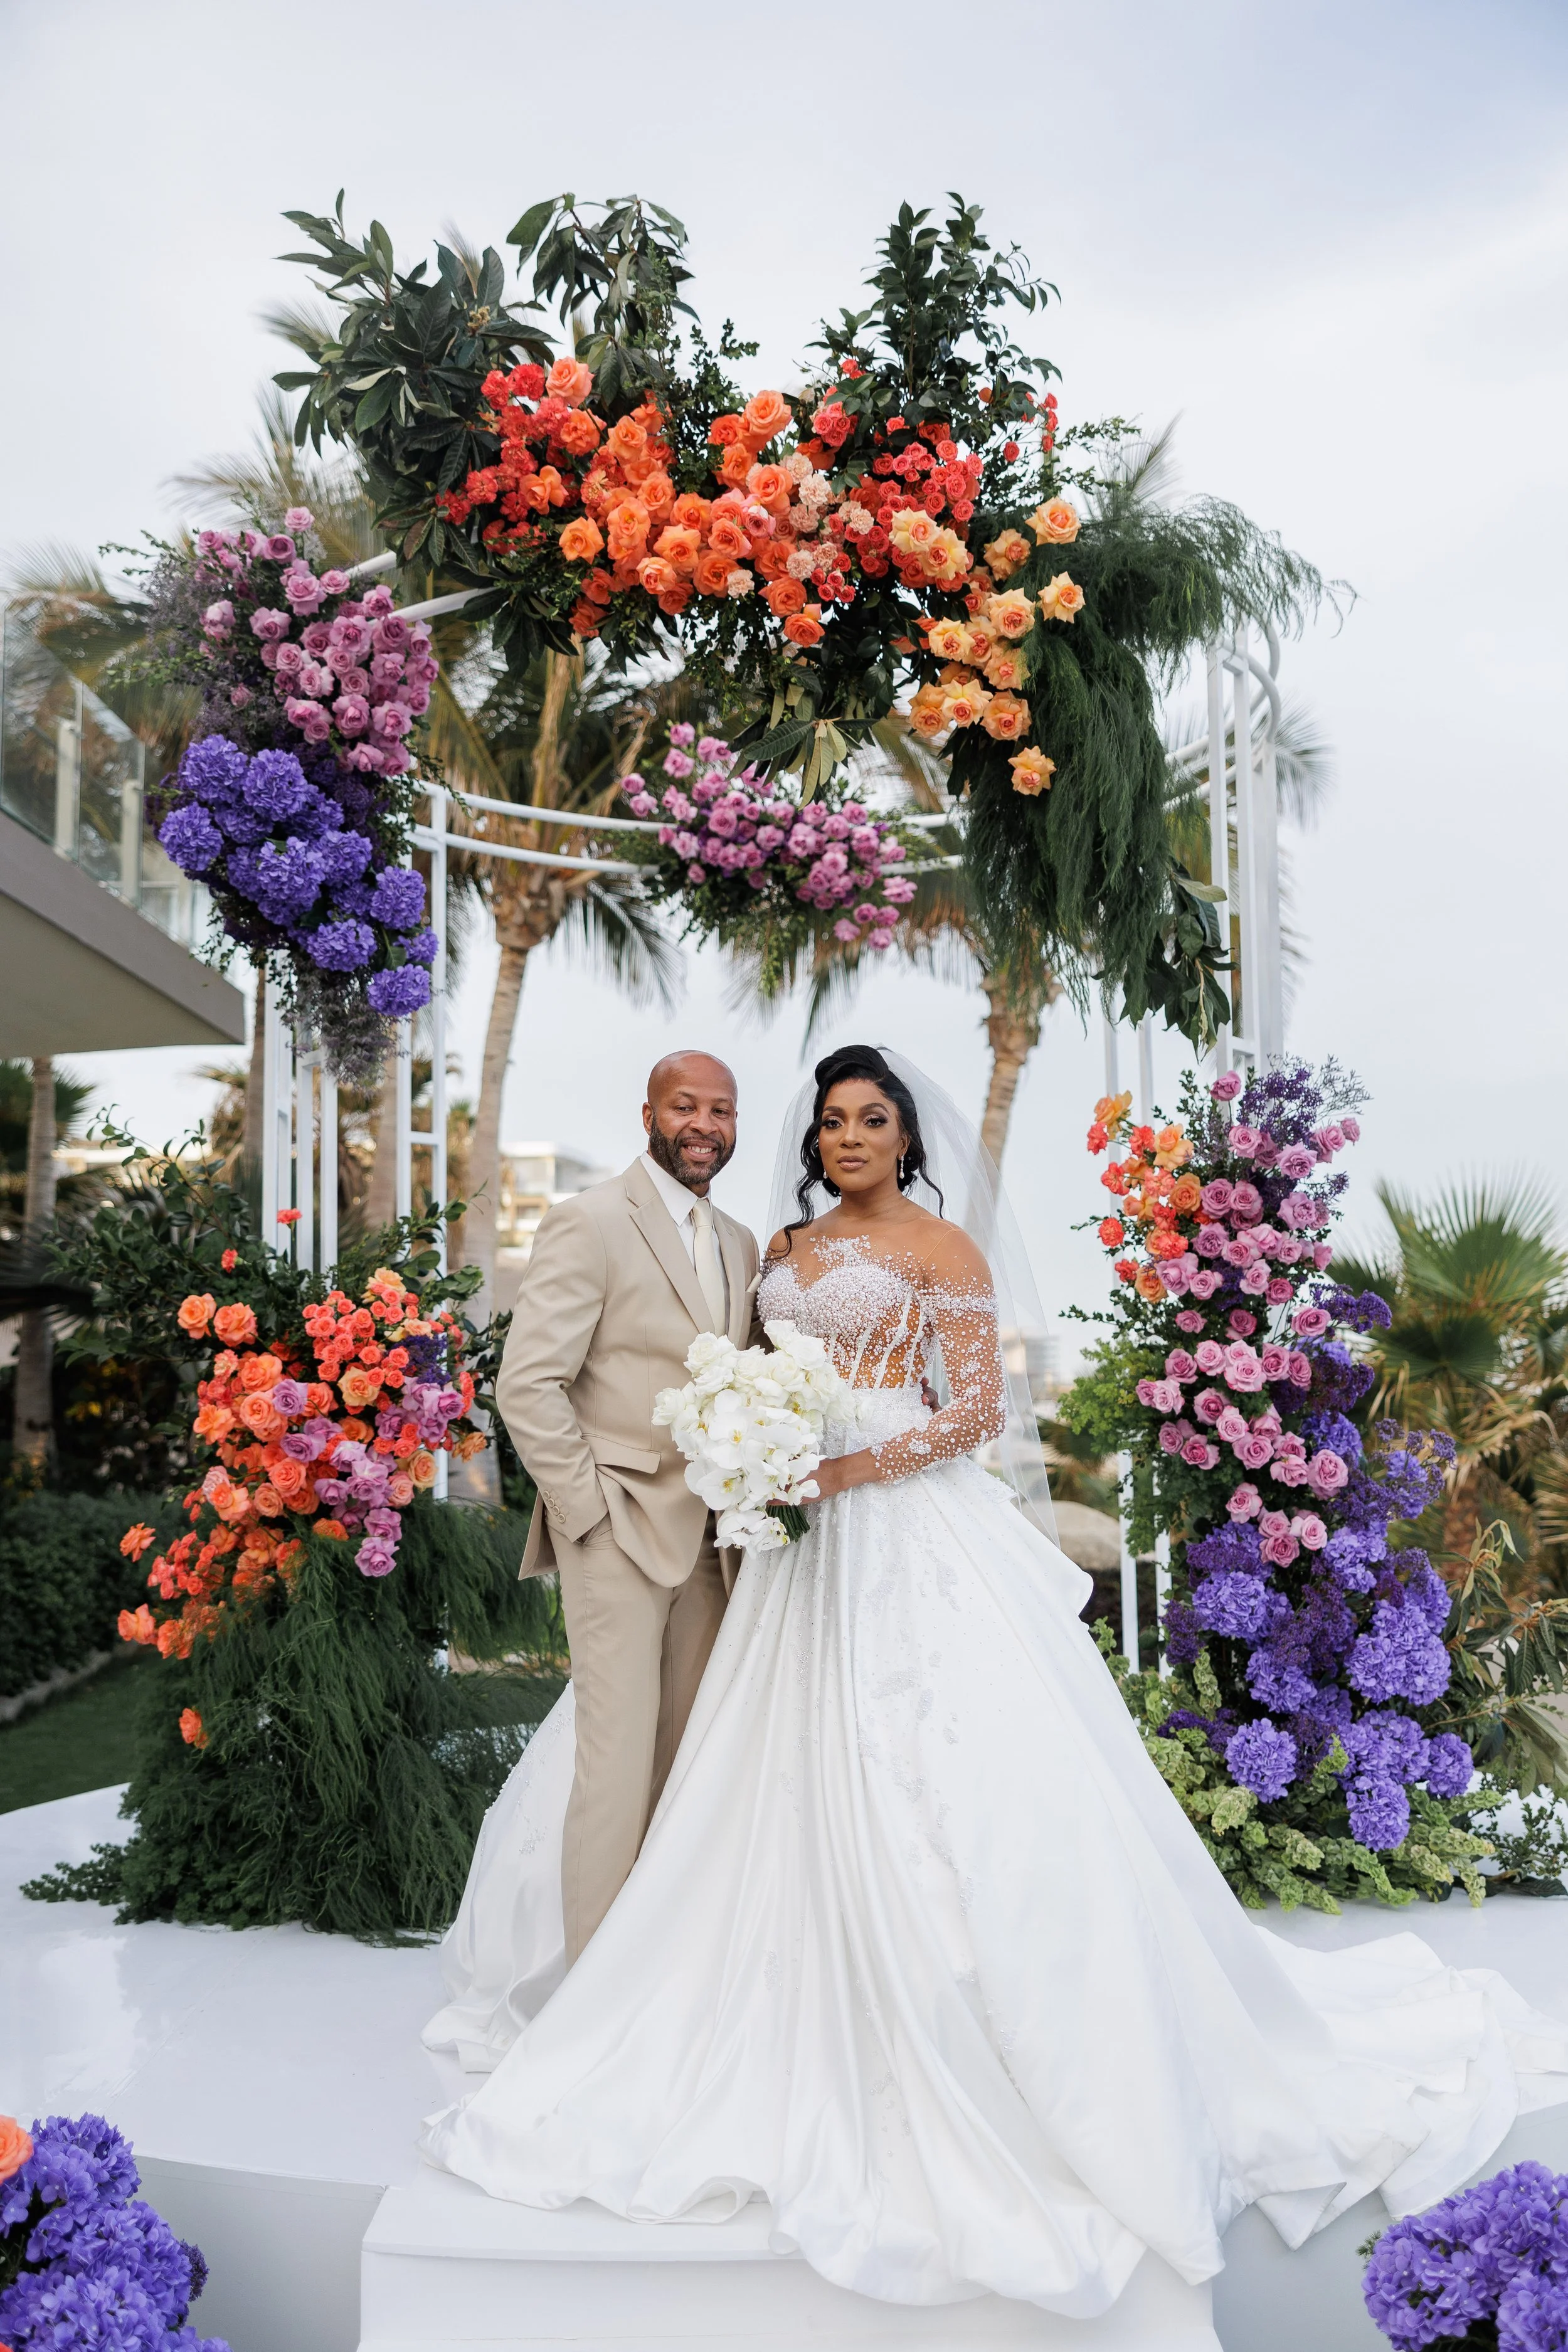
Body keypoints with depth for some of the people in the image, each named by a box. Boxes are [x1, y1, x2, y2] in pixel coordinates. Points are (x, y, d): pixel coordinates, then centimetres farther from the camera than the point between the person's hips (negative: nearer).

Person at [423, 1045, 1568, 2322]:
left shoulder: (942, 1245, -2)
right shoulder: (787, 1247, 16)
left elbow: (980, 1409, -8)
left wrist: (859, 1466, -19)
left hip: (909, 1531, -6)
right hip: (807, 1539, 6)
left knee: (929, 1775, -7)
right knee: (802, 1776, 7)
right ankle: (835, 2048, 20)